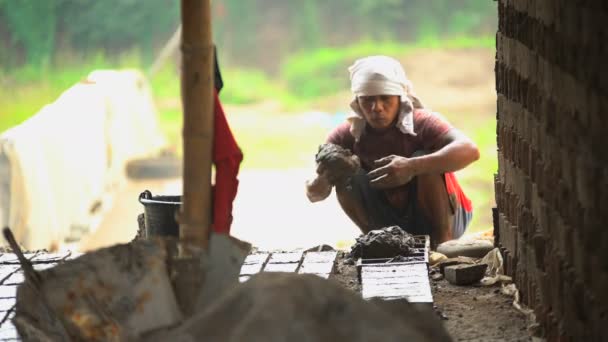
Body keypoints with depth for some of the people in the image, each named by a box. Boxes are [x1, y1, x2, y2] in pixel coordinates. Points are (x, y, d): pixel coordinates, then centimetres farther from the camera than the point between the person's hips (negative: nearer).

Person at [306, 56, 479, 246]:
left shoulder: (422, 123, -24)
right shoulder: (346, 136, -14)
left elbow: (470, 150, -42)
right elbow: (314, 195, -16)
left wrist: (412, 167, -55)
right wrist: (323, 182, -42)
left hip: (443, 217, -3)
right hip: (393, 224, 3)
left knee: (424, 163, -29)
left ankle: (441, 239, -14)